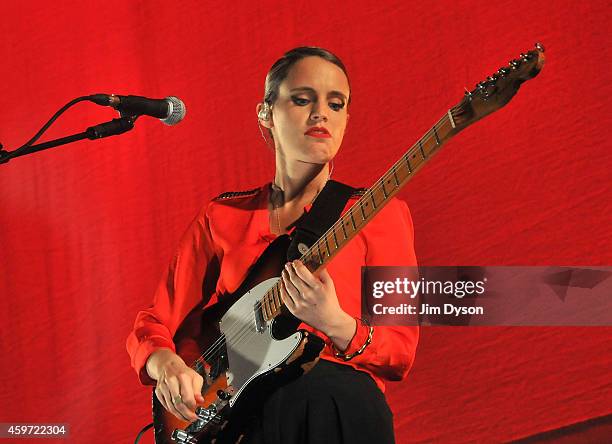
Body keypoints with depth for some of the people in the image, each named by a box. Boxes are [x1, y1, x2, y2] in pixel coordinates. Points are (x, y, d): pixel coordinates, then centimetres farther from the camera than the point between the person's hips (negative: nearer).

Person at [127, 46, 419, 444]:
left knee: (322, 390, -29)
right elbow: (154, 326, 19)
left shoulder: (381, 213, 11)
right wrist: (166, 364, -4)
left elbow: (401, 351, 5)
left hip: (337, 398, -1)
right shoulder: (222, 218, 17)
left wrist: (334, 324, -15)